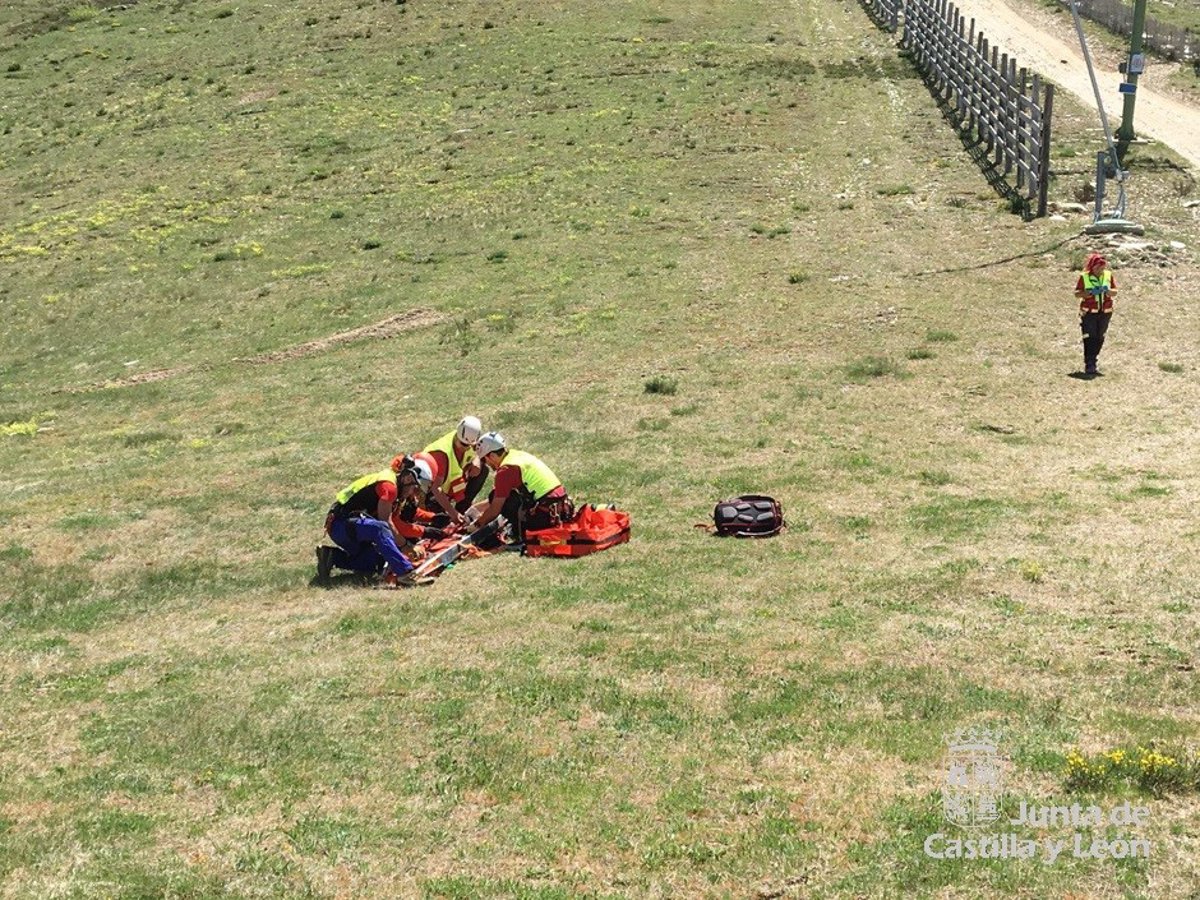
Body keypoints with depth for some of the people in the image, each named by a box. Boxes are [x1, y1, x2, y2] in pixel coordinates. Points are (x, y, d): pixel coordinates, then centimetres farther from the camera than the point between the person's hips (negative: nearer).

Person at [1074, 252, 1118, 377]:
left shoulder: (1108, 275, 4)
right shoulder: (1084, 276, -5)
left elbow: (1115, 291, 6)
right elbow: (1077, 293, -6)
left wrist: (1108, 290, -17)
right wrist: (1090, 293, -22)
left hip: (1105, 313, 4)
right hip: (1089, 313, -4)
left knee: (1099, 339, 8)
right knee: (1090, 339, -9)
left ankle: (1092, 363, 19)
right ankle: (1089, 366, -7)